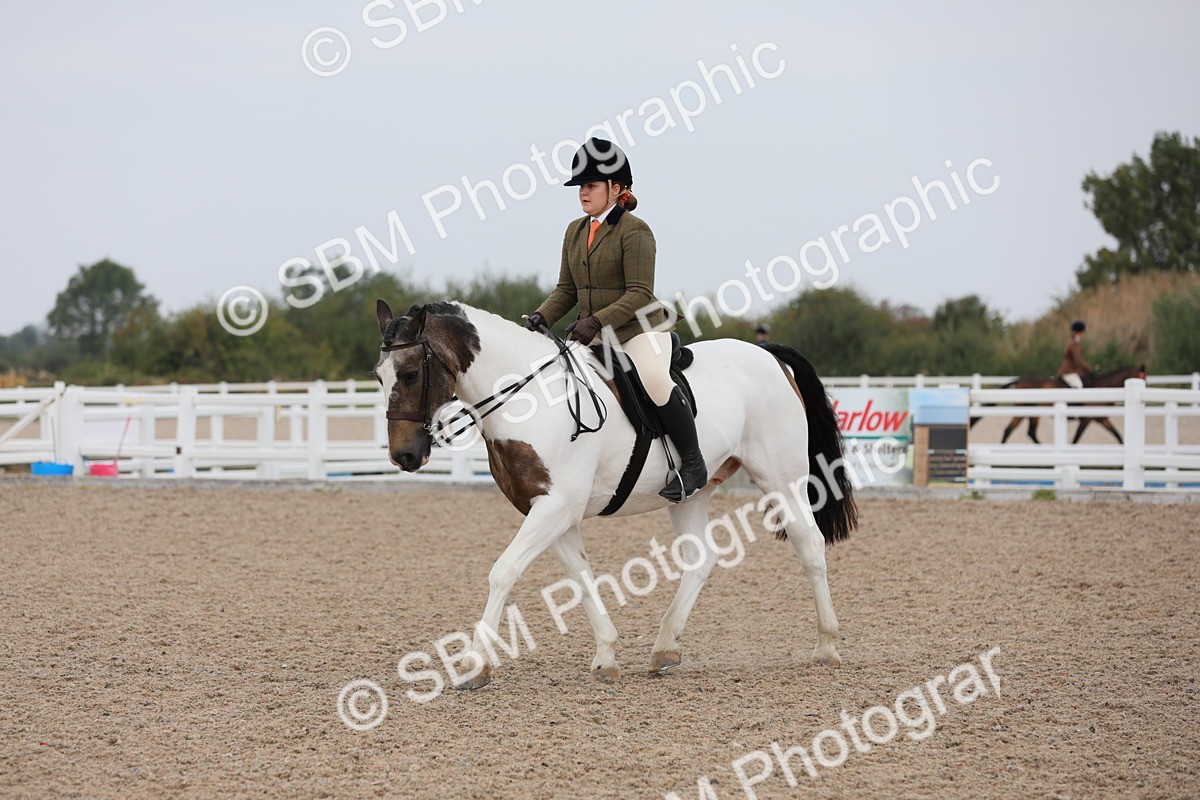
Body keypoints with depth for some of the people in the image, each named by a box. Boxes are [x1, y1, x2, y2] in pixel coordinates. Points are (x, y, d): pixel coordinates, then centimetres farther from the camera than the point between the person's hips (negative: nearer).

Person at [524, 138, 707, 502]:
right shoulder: (575, 231, 12)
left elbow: (640, 294, -18)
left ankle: (692, 464, -21)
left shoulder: (635, 231, -11)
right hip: (593, 335, 8)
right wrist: (543, 316, -6)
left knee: (654, 379, -34)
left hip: (640, 329, -8)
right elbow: (566, 289, 14)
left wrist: (596, 321, -27)